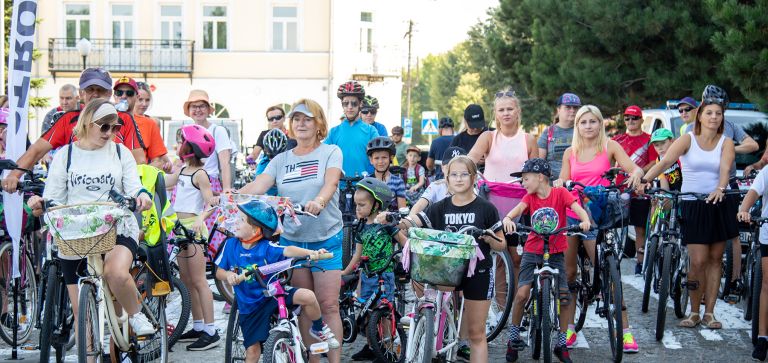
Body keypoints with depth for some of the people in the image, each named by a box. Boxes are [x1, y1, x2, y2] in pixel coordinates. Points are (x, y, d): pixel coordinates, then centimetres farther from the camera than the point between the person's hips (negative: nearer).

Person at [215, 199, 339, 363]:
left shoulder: (266, 248, -13)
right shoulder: (231, 245, -4)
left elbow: (287, 250, -29)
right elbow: (219, 271, 2)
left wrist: (311, 252, -47)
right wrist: (228, 275, -22)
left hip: (274, 294, -2)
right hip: (250, 307, 2)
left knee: (307, 296, -26)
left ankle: (319, 329, 2)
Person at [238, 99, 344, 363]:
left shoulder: (330, 152, 0)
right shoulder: (281, 160, 9)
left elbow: (330, 182, -19)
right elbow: (257, 186, -5)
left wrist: (319, 201, -41)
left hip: (326, 240, -3)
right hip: (291, 240, 3)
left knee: (328, 305, -6)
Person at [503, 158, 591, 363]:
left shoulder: (560, 193, -5)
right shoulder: (530, 197, 0)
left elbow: (577, 208, -19)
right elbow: (519, 208, -19)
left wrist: (585, 220, -41)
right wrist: (508, 218, -41)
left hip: (556, 252, -1)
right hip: (533, 251, 1)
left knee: (563, 297, -4)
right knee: (522, 293, -13)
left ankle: (561, 345, 13)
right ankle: (513, 338, 5)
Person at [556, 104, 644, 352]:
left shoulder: (610, 146, 1)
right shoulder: (570, 153, 11)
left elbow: (634, 168, -9)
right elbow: (563, 183, 10)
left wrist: (636, 172, -32)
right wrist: (559, 183, -13)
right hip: (570, 215, 4)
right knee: (568, 273, 5)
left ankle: (625, 330, -1)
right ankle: (569, 329, 15)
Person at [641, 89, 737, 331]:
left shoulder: (726, 143, 3)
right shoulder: (688, 139, -1)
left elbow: (725, 169, -14)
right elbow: (666, 161, -17)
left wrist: (720, 189, -35)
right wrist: (645, 179, -34)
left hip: (718, 204, 2)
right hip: (692, 204, -2)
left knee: (715, 259, 6)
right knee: (698, 261, -8)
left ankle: (709, 312, 14)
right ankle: (694, 312, 7)